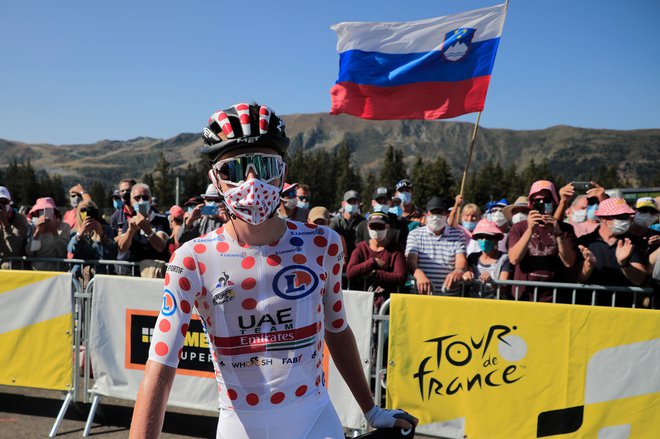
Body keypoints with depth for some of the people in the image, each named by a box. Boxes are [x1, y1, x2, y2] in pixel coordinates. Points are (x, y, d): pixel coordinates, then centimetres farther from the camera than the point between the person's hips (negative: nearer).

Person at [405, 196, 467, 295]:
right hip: (421, 292, 0)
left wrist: (458, 272, -29)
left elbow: (461, 259, -3)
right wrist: (419, 275, -29)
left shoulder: (457, 235, 11)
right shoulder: (415, 234, 9)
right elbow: (411, 260, -5)